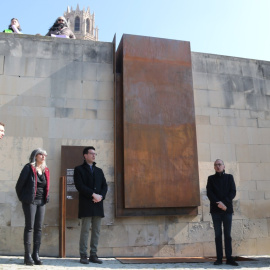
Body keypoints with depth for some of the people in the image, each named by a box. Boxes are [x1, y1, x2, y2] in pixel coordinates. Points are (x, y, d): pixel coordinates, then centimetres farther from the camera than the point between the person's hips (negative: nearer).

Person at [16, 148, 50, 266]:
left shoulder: (45, 170, 10)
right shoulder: (28, 168, -8)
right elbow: (19, 185, -6)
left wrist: (45, 199, 12)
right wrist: (22, 198, 0)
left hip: (41, 202, 6)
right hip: (30, 202, -6)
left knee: (38, 228, 7)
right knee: (29, 227, -1)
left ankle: (36, 254, 14)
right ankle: (27, 255, 6)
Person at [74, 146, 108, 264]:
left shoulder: (99, 171, 21)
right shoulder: (79, 169, 5)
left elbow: (105, 186, 14)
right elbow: (79, 185, -8)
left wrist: (101, 196, -6)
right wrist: (93, 195, -15)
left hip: (98, 205, 5)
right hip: (86, 205, -5)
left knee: (96, 231, 5)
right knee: (85, 230, -4)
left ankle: (93, 255, 12)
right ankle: (83, 256, 4)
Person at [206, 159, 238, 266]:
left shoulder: (229, 177, 10)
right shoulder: (211, 178, 9)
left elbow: (233, 192, 0)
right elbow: (209, 193, -1)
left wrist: (224, 203, -13)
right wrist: (218, 203, -15)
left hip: (227, 208, 0)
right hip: (215, 210, 0)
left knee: (227, 234, 3)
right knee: (218, 234, 1)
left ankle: (229, 258, 6)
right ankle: (219, 258, 4)